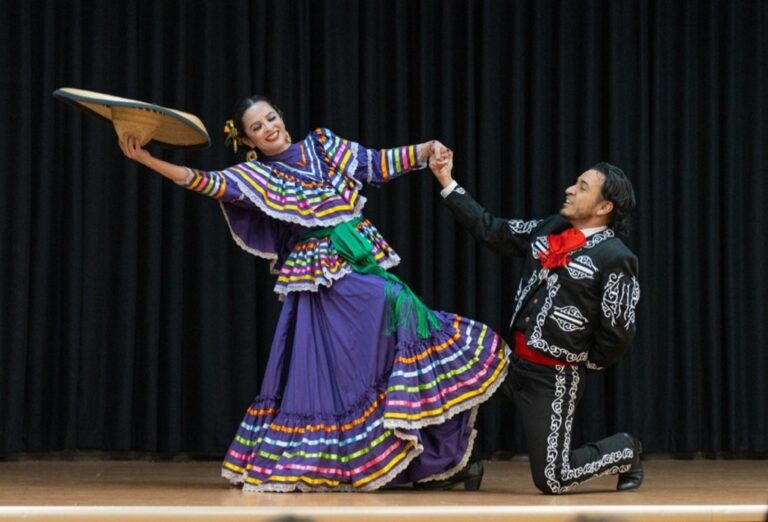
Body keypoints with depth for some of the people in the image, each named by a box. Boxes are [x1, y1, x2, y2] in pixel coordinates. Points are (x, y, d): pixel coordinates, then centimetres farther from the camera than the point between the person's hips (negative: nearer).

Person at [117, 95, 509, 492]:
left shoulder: (323, 144, 12)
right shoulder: (256, 176, 1)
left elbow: (378, 164, 13)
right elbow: (210, 183, -13)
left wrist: (426, 149, 0)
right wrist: (149, 160, -23)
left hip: (367, 262, 3)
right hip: (320, 279, -3)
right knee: (324, 372, -8)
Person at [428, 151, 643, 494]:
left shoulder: (615, 259, -15)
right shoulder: (551, 229, 5)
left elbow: (618, 334, -14)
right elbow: (492, 231, 9)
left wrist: (585, 363, -1)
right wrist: (447, 184, 6)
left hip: (555, 377, -7)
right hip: (512, 360, 7)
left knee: (552, 480, -5)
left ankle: (624, 452, 23)